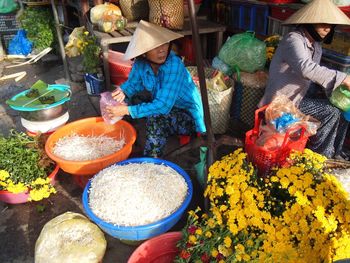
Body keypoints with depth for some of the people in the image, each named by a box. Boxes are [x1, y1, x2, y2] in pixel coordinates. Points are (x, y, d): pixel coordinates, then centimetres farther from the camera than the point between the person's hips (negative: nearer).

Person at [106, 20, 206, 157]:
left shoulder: (173, 65, -29)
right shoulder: (140, 64, -12)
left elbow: (163, 105, -35)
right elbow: (133, 83, 8)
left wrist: (127, 110, -34)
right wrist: (123, 92, -15)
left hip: (188, 115, -6)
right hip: (163, 107, 6)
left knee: (156, 118, -32)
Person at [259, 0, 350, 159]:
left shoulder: (316, 43, 9)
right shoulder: (294, 40, -21)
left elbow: (316, 72, 12)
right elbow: (307, 68, -39)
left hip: (301, 96, 9)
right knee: (332, 112, -17)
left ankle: (334, 153, 17)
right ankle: (320, 155, 1)